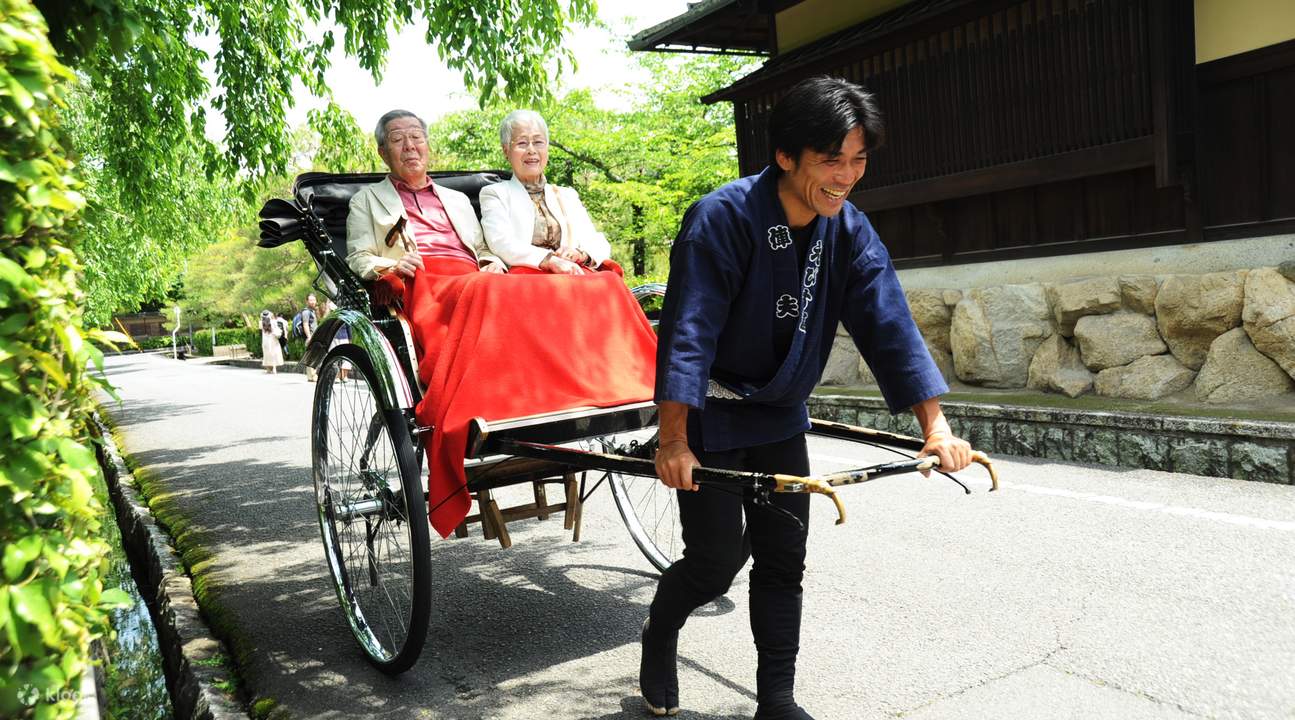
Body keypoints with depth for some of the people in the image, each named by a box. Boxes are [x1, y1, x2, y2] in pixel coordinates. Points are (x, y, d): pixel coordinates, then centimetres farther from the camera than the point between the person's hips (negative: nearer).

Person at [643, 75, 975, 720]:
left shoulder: (849, 231, -5)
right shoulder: (722, 218, -23)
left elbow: (888, 324, -10)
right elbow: (687, 332, -27)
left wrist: (935, 428, -18)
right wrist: (673, 442, -32)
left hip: (781, 414, 6)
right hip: (710, 416, -5)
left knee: (783, 560, 7)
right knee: (718, 559, -2)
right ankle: (657, 637, 29)